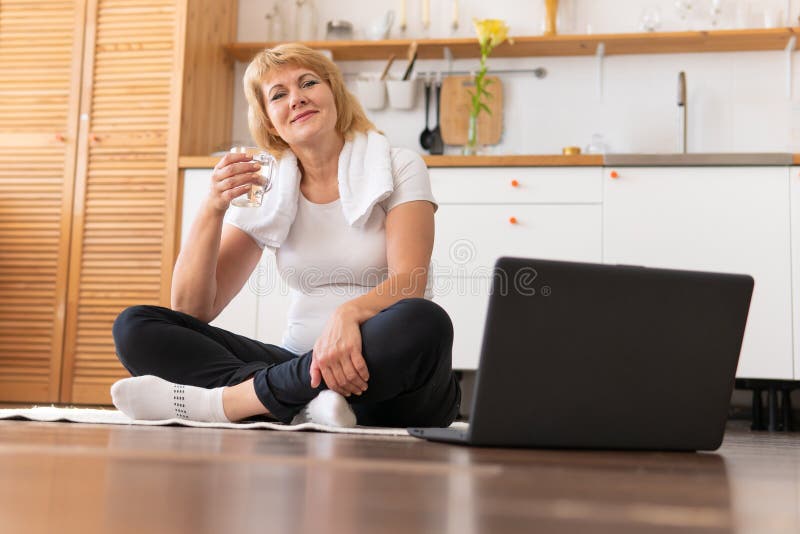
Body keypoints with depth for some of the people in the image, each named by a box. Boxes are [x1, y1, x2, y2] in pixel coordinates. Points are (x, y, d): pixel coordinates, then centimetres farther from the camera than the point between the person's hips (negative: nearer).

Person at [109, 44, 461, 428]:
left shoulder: (399, 167, 1)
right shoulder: (266, 193, 9)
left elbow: (409, 281, -14)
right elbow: (191, 311, 3)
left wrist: (349, 314, -36)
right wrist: (213, 209, -11)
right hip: (301, 364, 3)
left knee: (422, 323, -38)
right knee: (135, 327, -10)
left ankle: (222, 399, -27)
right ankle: (304, 405, -31)